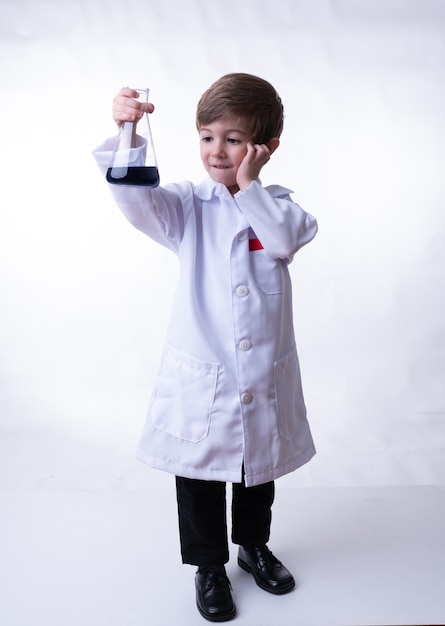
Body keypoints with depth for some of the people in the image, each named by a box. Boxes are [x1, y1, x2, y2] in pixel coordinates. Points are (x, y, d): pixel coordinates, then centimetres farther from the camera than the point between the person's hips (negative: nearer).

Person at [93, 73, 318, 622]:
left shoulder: (278, 205, 1)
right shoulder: (189, 205, -3)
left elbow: (286, 238, -21)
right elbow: (137, 199, -21)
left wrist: (249, 187, -16)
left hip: (265, 376, 2)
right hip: (200, 377, -1)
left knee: (260, 472, 22)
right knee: (200, 479, 13)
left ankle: (254, 546, 48)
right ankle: (209, 565, 37)